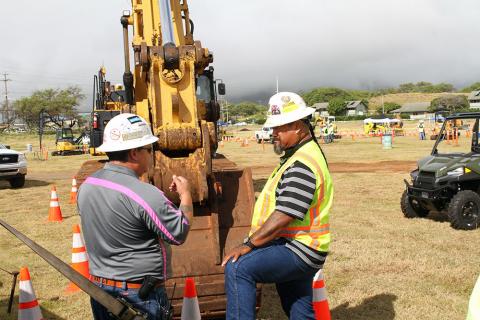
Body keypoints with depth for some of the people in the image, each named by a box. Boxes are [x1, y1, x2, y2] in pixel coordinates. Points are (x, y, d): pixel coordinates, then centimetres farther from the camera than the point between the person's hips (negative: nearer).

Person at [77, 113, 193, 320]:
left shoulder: (86, 186, -1)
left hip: (99, 288, 7)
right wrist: (185, 194, -4)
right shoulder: (145, 195, -24)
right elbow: (179, 234, -17)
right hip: (140, 295, -7)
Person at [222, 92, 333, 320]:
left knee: (237, 268, -24)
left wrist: (249, 244, -20)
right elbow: (281, 210, 20)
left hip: (297, 252, -11)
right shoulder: (301, 155, 14)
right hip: (299, 249, 11)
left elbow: (283, 216, -26)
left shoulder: (303, 165, -21)